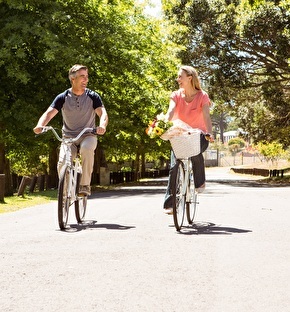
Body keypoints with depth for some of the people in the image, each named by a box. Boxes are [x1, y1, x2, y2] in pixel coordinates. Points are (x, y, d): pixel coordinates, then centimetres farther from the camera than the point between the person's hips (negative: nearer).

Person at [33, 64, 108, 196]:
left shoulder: (92, 96, -3)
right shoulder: (63, 98, -3)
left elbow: (102, 113, -14)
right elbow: (49, 113, -13)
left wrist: (102, 125, -39)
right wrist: (40, 126, -35)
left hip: (87, 135, -1)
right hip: (69, 136, 1)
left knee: (87, 148, -37)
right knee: (62, 165, -24)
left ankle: (85, 185, -24)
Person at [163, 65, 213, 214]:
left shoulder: (202, 96, -8)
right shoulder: (176, 95, 0)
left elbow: (206, 116, -22)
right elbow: (170, 111, -18)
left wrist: (210, 133, -39)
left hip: (199, 135, -3)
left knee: (195, 152, -36)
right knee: (174, 167, -11)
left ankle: (200, 182, -8)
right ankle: (169, 203, -7)